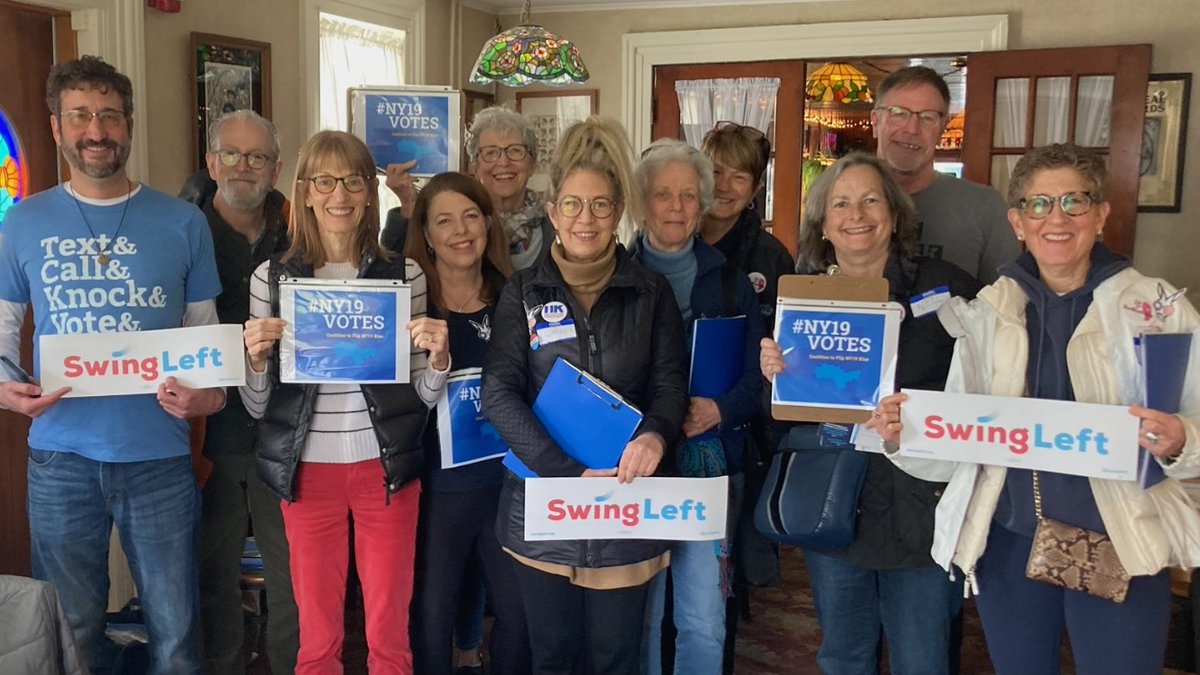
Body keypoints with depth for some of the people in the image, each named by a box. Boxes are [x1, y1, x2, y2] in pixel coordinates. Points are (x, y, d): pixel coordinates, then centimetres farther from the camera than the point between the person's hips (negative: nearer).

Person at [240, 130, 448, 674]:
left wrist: (437, 356, -16)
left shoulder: (405, 276, 0)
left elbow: (424, 398, 4)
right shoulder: (271, 277, 0)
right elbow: (257, 407, 3)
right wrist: (256, 357, -16)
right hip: (307, 470, 0)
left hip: (385, 467, 0)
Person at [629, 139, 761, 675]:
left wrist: (719, 410, -15)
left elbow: (757, 372, 3)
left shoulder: (729, 280, 7)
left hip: (708, 463, 1)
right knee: (638, 611, 11)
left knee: (705, 621, 3)